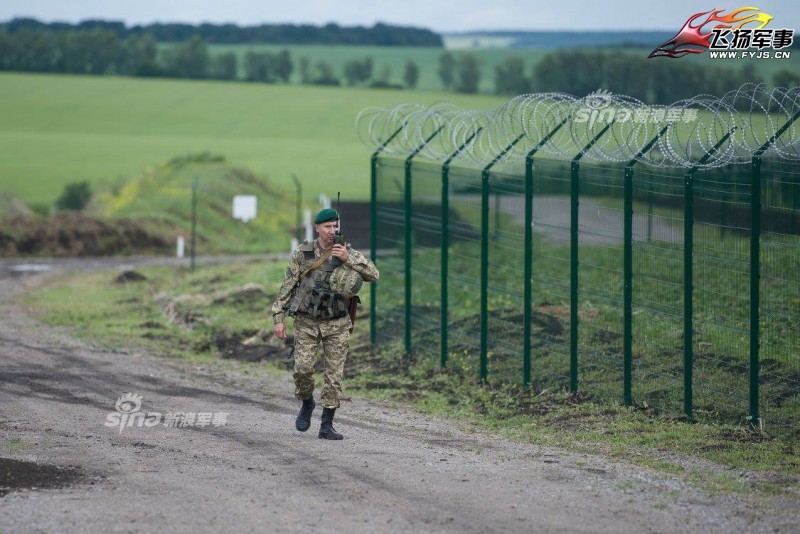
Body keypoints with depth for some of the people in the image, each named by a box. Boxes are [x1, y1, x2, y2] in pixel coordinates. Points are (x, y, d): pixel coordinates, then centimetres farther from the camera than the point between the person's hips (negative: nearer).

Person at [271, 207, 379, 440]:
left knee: (334, 374, -1)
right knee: (302, 368, -11)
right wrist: (279, 318, -3)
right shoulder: (302, 253, -1)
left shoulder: (349, 253, 0)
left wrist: (348, 259, -21)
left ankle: (327, 425, 5)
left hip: (337, 324, 1)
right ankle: (306, 404, 19)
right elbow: (287, 286, 2)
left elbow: (373, 274, -11)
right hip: (307, 322, -1)